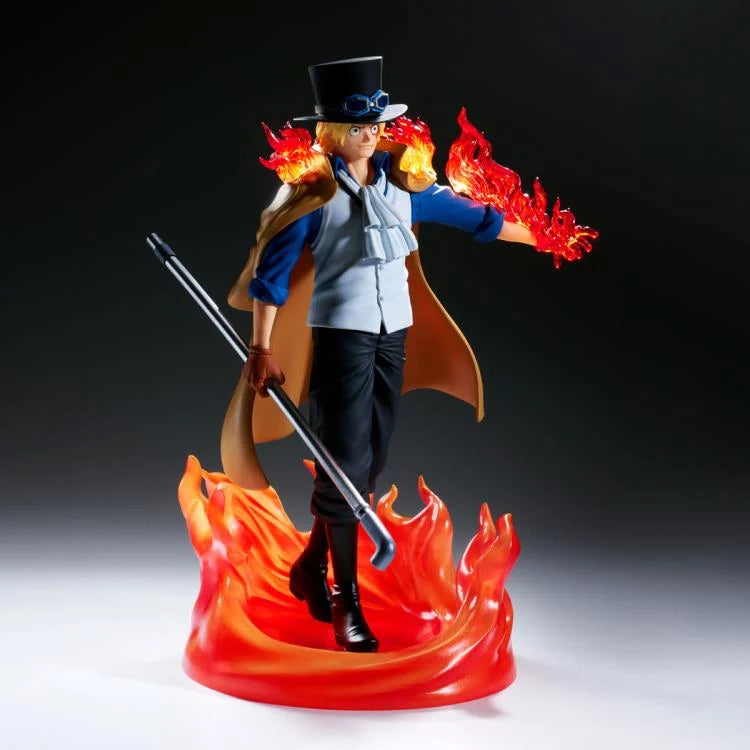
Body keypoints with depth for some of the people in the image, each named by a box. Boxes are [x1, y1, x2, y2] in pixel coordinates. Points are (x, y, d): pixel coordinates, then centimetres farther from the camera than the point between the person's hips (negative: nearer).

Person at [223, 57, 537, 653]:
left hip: (395, 334, 6)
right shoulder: (311, 188, -5)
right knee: (346, 464, -5)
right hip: (341, 334, -5)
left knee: (371, 461, 10)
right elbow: (272, 270, -5)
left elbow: (469, 214, 18)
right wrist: (262, 347, -9)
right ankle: (346, 602, 8)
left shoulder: (400, 179, 9)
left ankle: (312, 563, 31)